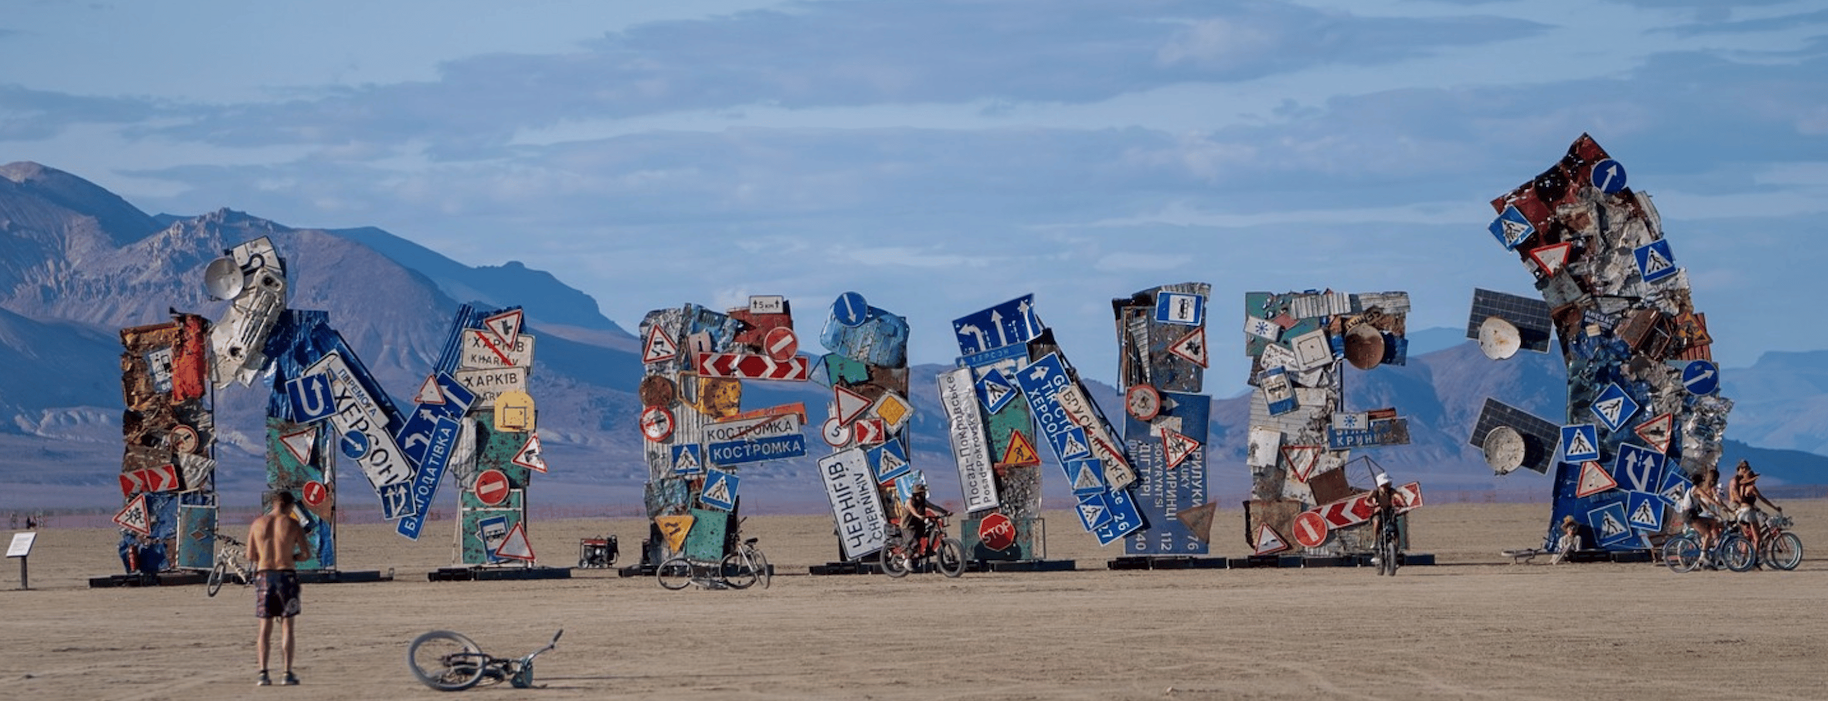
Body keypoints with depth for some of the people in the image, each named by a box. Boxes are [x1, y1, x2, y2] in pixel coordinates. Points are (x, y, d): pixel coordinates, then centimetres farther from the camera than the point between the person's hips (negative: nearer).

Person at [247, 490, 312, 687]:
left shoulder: (257, 524, 4)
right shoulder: (292, 525, -4)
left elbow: (250, 556, 6)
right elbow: (306, 554, -3)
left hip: (264, 575, 2)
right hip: (286, 574, -2)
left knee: (265, 627, 8)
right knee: (287, 626, 4)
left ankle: (263, 673, -1)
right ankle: (288, 674, 0)